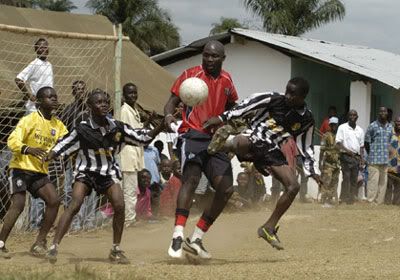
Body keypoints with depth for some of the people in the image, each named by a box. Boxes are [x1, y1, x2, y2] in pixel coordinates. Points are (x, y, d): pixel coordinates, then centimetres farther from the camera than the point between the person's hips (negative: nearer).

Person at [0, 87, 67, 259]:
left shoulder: (58, 125, 7)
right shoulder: (29, 120, -10)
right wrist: (29, 150, -38)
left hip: (40, 172, 6)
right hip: (21, 168, -5)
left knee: (54, 201, -11)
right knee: (18, 204, -18)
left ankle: (39, 243, -1)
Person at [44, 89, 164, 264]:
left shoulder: (117, 128, -5)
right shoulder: (83, 129, -13)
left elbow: (143, 138, 4)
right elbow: (63, 146, -7)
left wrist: (160, 127, -9)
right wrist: (49, 157, -24)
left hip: (108, 172, 3)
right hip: (86, 171, -3)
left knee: (119, 205, -14)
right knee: (74, 205, -21)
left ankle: (116, 250, 2)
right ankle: (53, 248, -20)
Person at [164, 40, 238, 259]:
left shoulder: (226, 80, 14)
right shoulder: (191, 75, 0)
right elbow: (172, 101, -2)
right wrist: (169, 115, -22)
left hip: (215, 139, 6)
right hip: (193, 135, -6)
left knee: (226, 189, -2)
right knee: (191, 179, -27)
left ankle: (196, 238, 8)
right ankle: (177, 238, -34)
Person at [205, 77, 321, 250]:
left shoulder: (306, 120, 4)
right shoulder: (272, 100, -6)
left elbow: (305, 146, 15)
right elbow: (246, 106, -5)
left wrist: (311, 171, 10)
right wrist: (222, 118, -13)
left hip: (271, 151, 3)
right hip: (253, 139, -3)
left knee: (293, 186, -7)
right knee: (240, 144, -41)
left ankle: (269, 228, 2)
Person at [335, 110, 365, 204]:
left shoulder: (360, 130, 16)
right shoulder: (342, 128, 2)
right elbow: (338, 142, -5)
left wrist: (362, 158, 9)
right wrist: (347, 150, -17)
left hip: (356, 157, 5)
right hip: (346, 156, -5)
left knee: (354, 179, 2)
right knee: (346, 177, -12)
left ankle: (352, 198, 3)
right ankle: (344, 198, -12)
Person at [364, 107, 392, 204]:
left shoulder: (390, 127, 12)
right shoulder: (372, 126, -1)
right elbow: (366, 143, 3)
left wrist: (389, 154, 11)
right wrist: (371, 154, 3)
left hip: (386, 160, 4)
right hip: (374, 160, -4)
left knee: (383, 182, 5)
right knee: (373, 181, -8)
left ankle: (380, 202, 11)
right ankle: (371, 201, -5)